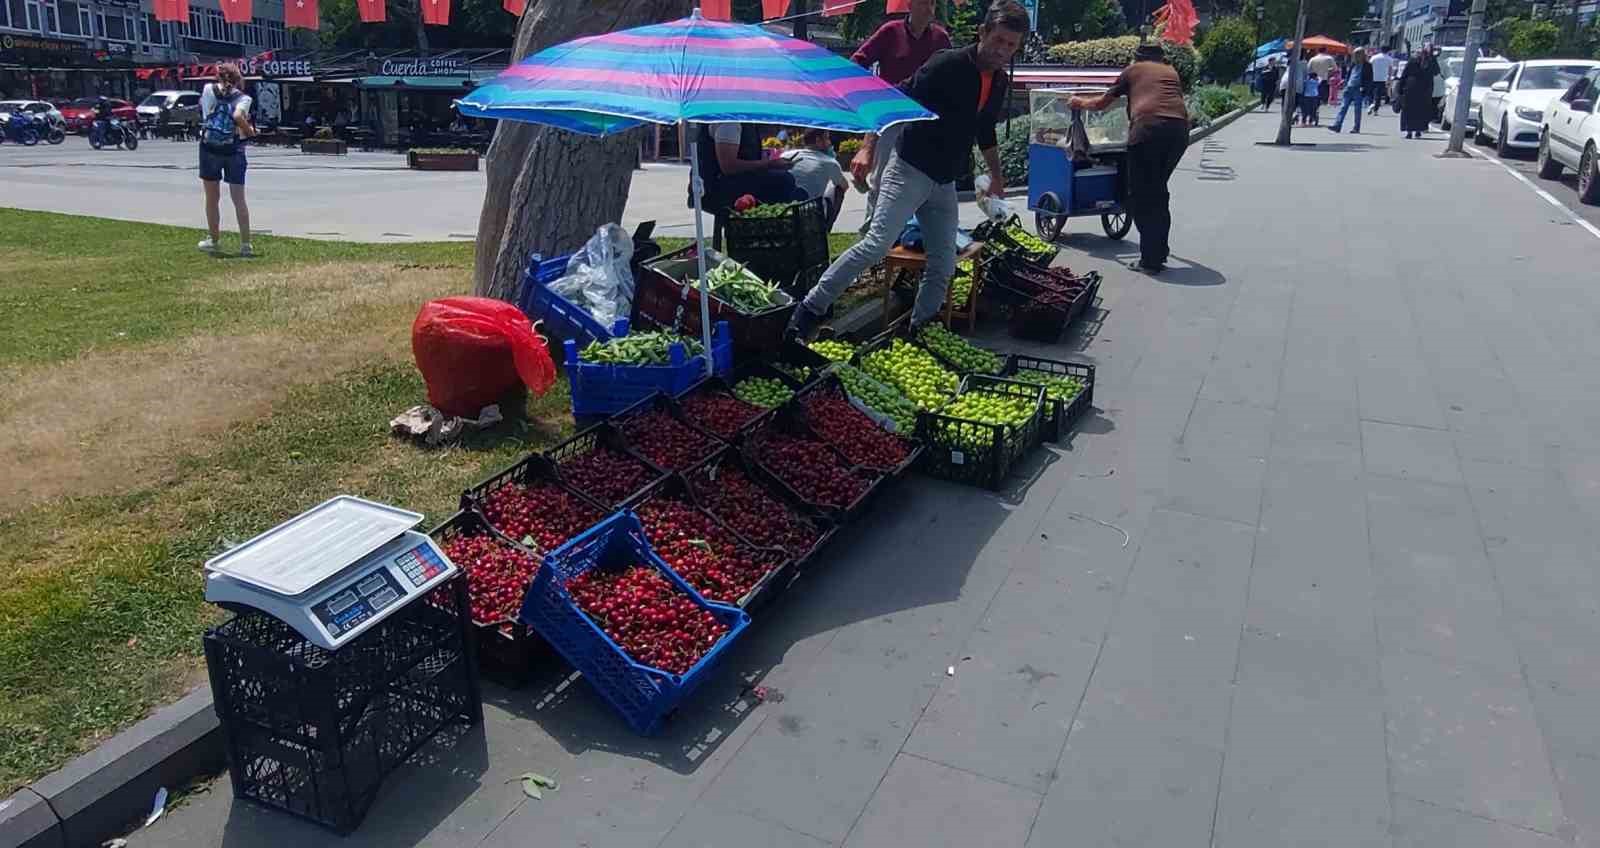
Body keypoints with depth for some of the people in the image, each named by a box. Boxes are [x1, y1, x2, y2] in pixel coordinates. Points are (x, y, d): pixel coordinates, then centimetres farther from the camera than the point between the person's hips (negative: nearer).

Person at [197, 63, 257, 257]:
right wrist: (250, 131, -4)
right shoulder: (243, 98, -2)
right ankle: (245, 244, -3)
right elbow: (238, 116, -20)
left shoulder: (208, 90, 5)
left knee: (212, 198, 12)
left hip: (209, 148, 1)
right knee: (239, 199, 2)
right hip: (234, 150, -1)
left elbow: (203, 111, 14)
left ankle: (212, 240, 20)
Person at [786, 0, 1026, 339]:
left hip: (945, 184, 7)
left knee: (943, 266, 3)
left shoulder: (1001, 83, 9)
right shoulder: (947, 66, -14)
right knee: (876, 245, -19)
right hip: (909, 170, -7)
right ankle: (811, 308, -12)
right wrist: (868, 149, -24)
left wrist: (997, 176, 30)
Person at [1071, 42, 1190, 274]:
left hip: (1148, 127, -4)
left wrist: (1081, 103, 47)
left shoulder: (1133, 70, 21)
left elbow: (1101, 104, 28)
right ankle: (1160, 252, 21)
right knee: (1158, 190, 19)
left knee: (1142, 195, 1)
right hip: (1179, 128, 5)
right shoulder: (1171, 72, 29)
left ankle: (1150, 260, -3)